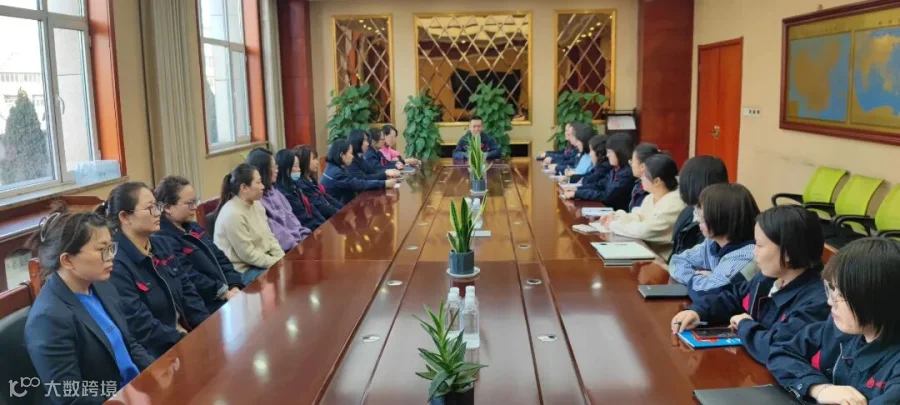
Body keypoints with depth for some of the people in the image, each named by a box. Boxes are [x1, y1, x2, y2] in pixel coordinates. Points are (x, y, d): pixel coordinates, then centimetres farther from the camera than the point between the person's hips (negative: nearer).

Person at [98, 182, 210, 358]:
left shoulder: (161, 246, 9)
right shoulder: (116, 266, -17)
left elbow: (187, 292, 10)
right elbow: (142, 328, -19)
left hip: (188, 334, 8)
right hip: (158, 355, -7)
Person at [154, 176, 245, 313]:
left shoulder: (194, 228, 17)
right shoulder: (163, 240, -13)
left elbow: (220, 258, 14)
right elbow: (190, 279, -20)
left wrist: (235, 286, -2)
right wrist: (225, 293, -19)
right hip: (205, 306, -9)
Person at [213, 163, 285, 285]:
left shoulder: (256, 205, 5)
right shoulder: (232, 214, -22)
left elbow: (269, 236, 9)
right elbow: (248, 255, -20)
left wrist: (282, 260, -5)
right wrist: (278, 263, -15)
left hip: (264, 262, 9)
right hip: (242, 271, -8)